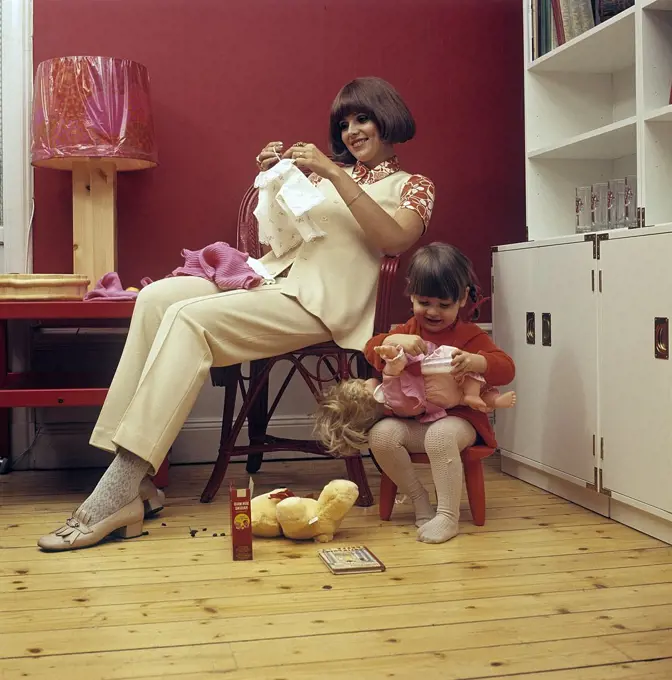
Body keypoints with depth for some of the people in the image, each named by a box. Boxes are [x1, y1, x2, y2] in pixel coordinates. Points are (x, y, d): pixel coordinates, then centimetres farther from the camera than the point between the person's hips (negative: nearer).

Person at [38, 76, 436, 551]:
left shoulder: (413, 187, 13)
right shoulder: (330, 173, 29)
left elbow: (395, 239, -9)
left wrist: (335, 176, -12)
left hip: (319, 301, -6)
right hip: (272, 277, 7)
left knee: (189, 318, -29)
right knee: (158, 297, -21)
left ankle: (117, 496, -32)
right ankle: (133, 478, -26)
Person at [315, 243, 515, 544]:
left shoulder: (470, 335, 1)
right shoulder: (408, 330, 14)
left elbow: (506, 368, -11)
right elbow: (371, 350, 3)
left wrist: (473, 361, -32)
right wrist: (396, 340, -19)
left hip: (457, 417, -4)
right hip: (412, 420, 5)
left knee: (441, 435, -37)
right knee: (381, 434, -22)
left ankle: (448, 515, -26)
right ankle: (419, 499, -5)